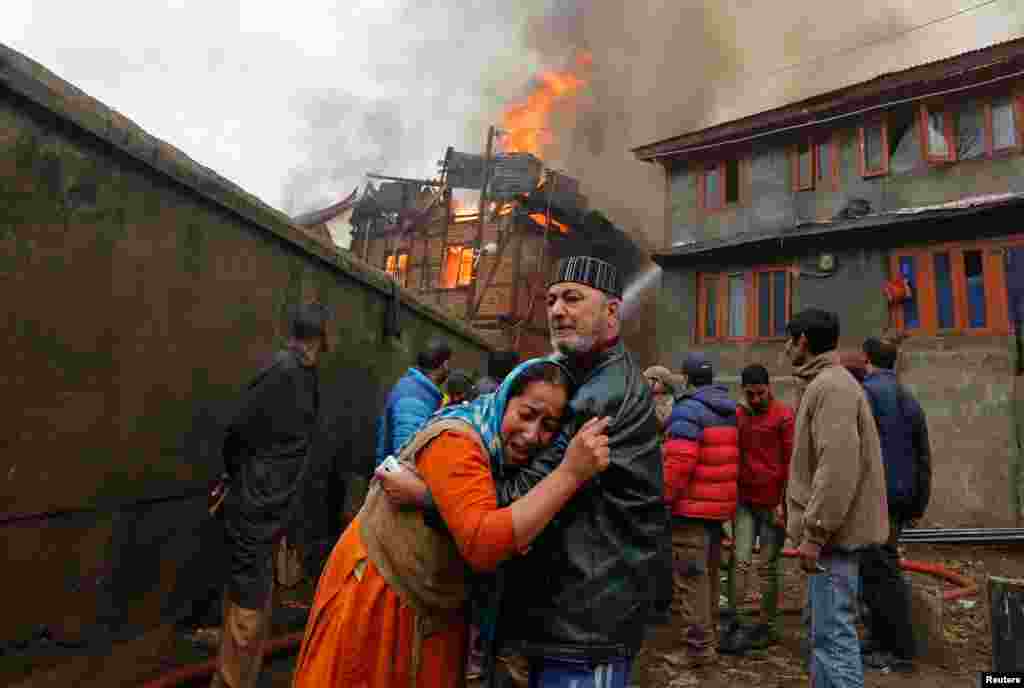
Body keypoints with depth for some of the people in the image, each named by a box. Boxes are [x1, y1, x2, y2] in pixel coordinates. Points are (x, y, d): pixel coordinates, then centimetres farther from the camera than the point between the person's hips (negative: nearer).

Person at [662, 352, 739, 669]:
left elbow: (679, 463, -23)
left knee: (691, 577, 0)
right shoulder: (730, 409, 11)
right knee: (709, 573, 20)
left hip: (692, 507, -9)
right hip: (721, 504, 9)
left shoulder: (689, 409, -16)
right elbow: (732, 459, 16)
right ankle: (710, 635, 33)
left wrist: (662, 499, -15)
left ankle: (699, 647, 6)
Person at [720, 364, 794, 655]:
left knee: (768, 567, 7)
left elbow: (791, 462, -8)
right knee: (739, 560, -1)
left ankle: (767, 625, 21)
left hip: (773, 503, -4)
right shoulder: (738, 415, 8)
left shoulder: (784, 416, -7)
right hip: (744, 501, 4)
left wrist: (783, 502, -10)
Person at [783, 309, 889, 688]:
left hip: (832, 532, -11)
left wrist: (814, 532, -23)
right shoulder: (824, 384, 16)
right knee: (820, 624, 20)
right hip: (830, 528, 11)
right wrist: (812, 527, 20)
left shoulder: (831, 386, -16)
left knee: (832, 631, -4)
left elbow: (838, 467, -25)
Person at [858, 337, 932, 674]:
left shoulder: (866, 392, -11)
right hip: (902, 496, 9)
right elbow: (924, 458, 17)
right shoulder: (909, 399, 15)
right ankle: (880, 639, 26)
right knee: (881, 567, 17)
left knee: (879, 571, -1)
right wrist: (918, 505, 22)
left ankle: (900, 650, 5)